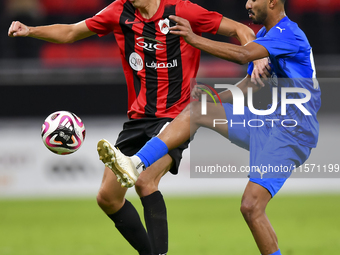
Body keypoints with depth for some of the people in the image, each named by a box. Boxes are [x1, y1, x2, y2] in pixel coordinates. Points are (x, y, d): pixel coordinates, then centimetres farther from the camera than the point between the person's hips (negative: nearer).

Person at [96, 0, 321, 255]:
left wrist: (194, 38, -30)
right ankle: (136, 165, -11)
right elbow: (250, 85, 22)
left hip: (292, 131, -9)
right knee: (195, 111, -2)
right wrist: (213, 97, 6)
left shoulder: (288, 33, -16)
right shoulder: (265, 35, 15)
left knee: (251, 206, -20)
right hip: (268, 120, 9)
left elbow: (243, 55, -30)